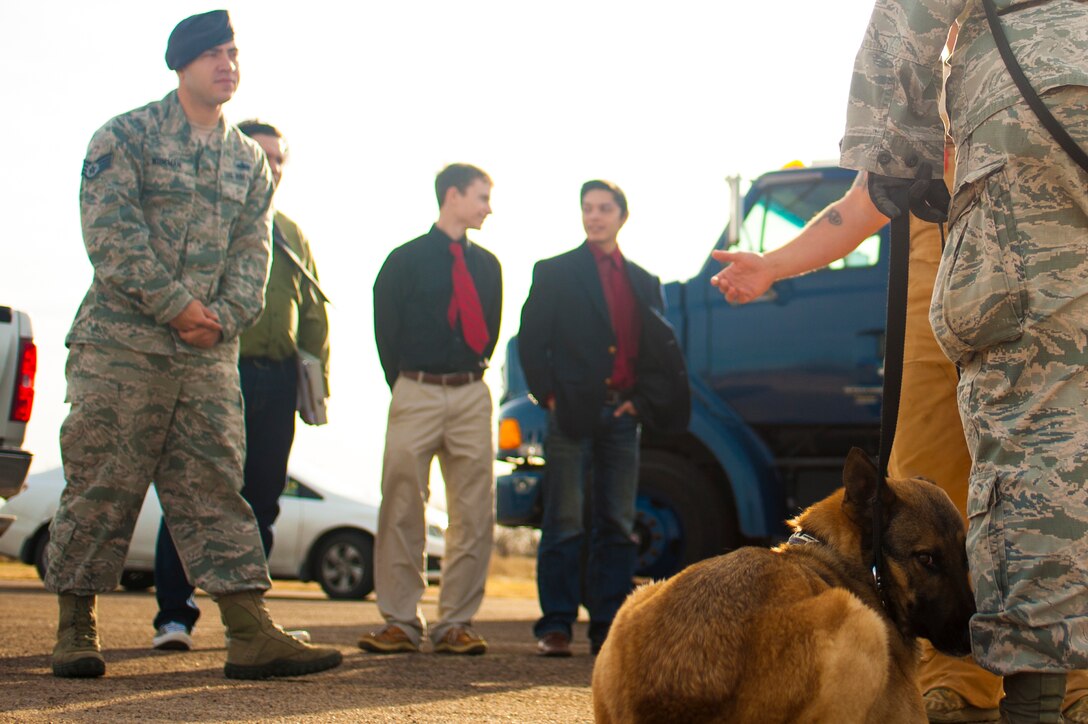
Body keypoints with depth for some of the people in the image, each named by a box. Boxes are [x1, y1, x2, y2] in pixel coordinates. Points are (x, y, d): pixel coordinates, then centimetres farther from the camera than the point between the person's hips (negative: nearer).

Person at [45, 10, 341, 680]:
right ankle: (76, 626, 10)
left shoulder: (249, 161, 16)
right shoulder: (126, 136, 0)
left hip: (211, 351, 5)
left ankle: (252, 633, -1)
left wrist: (222, 316, -7)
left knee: (216, 486, 2)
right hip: (121, 342, -4)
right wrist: (177, 304, -14)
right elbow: (112, 234, -10)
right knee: (100, 485, -1)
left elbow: (252, 251, 11)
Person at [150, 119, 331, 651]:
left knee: (261, 501, 7)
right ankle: (174, 616, -2)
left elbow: (313, 312, 23)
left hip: (277, 379, 5)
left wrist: (317, 371, 12)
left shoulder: (291, 236, 21)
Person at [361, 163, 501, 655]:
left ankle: (456, 624, 4)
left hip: (471, 396, 3)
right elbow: (386, 329, 5)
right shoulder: (406, 261, 2)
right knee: (402, 510, -3)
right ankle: (400, 622, 3)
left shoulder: (487, 265, 14)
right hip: (416, 396, -3)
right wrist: (406, 386, 4)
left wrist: (470, 378, 10)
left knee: (474, 513, -1)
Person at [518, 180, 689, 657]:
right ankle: (555, 626, -1)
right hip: (573, 412, -3)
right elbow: (530, 340, 2)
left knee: (617, 525, 3)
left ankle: (609, 626, 7)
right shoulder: (554, 272, 8)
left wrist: (642, 399, 1)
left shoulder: (644, 283, 17)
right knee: (565, 524, -5)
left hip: (623, 415, 3)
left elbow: (661, 351, 15)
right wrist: (549, 396, -7)